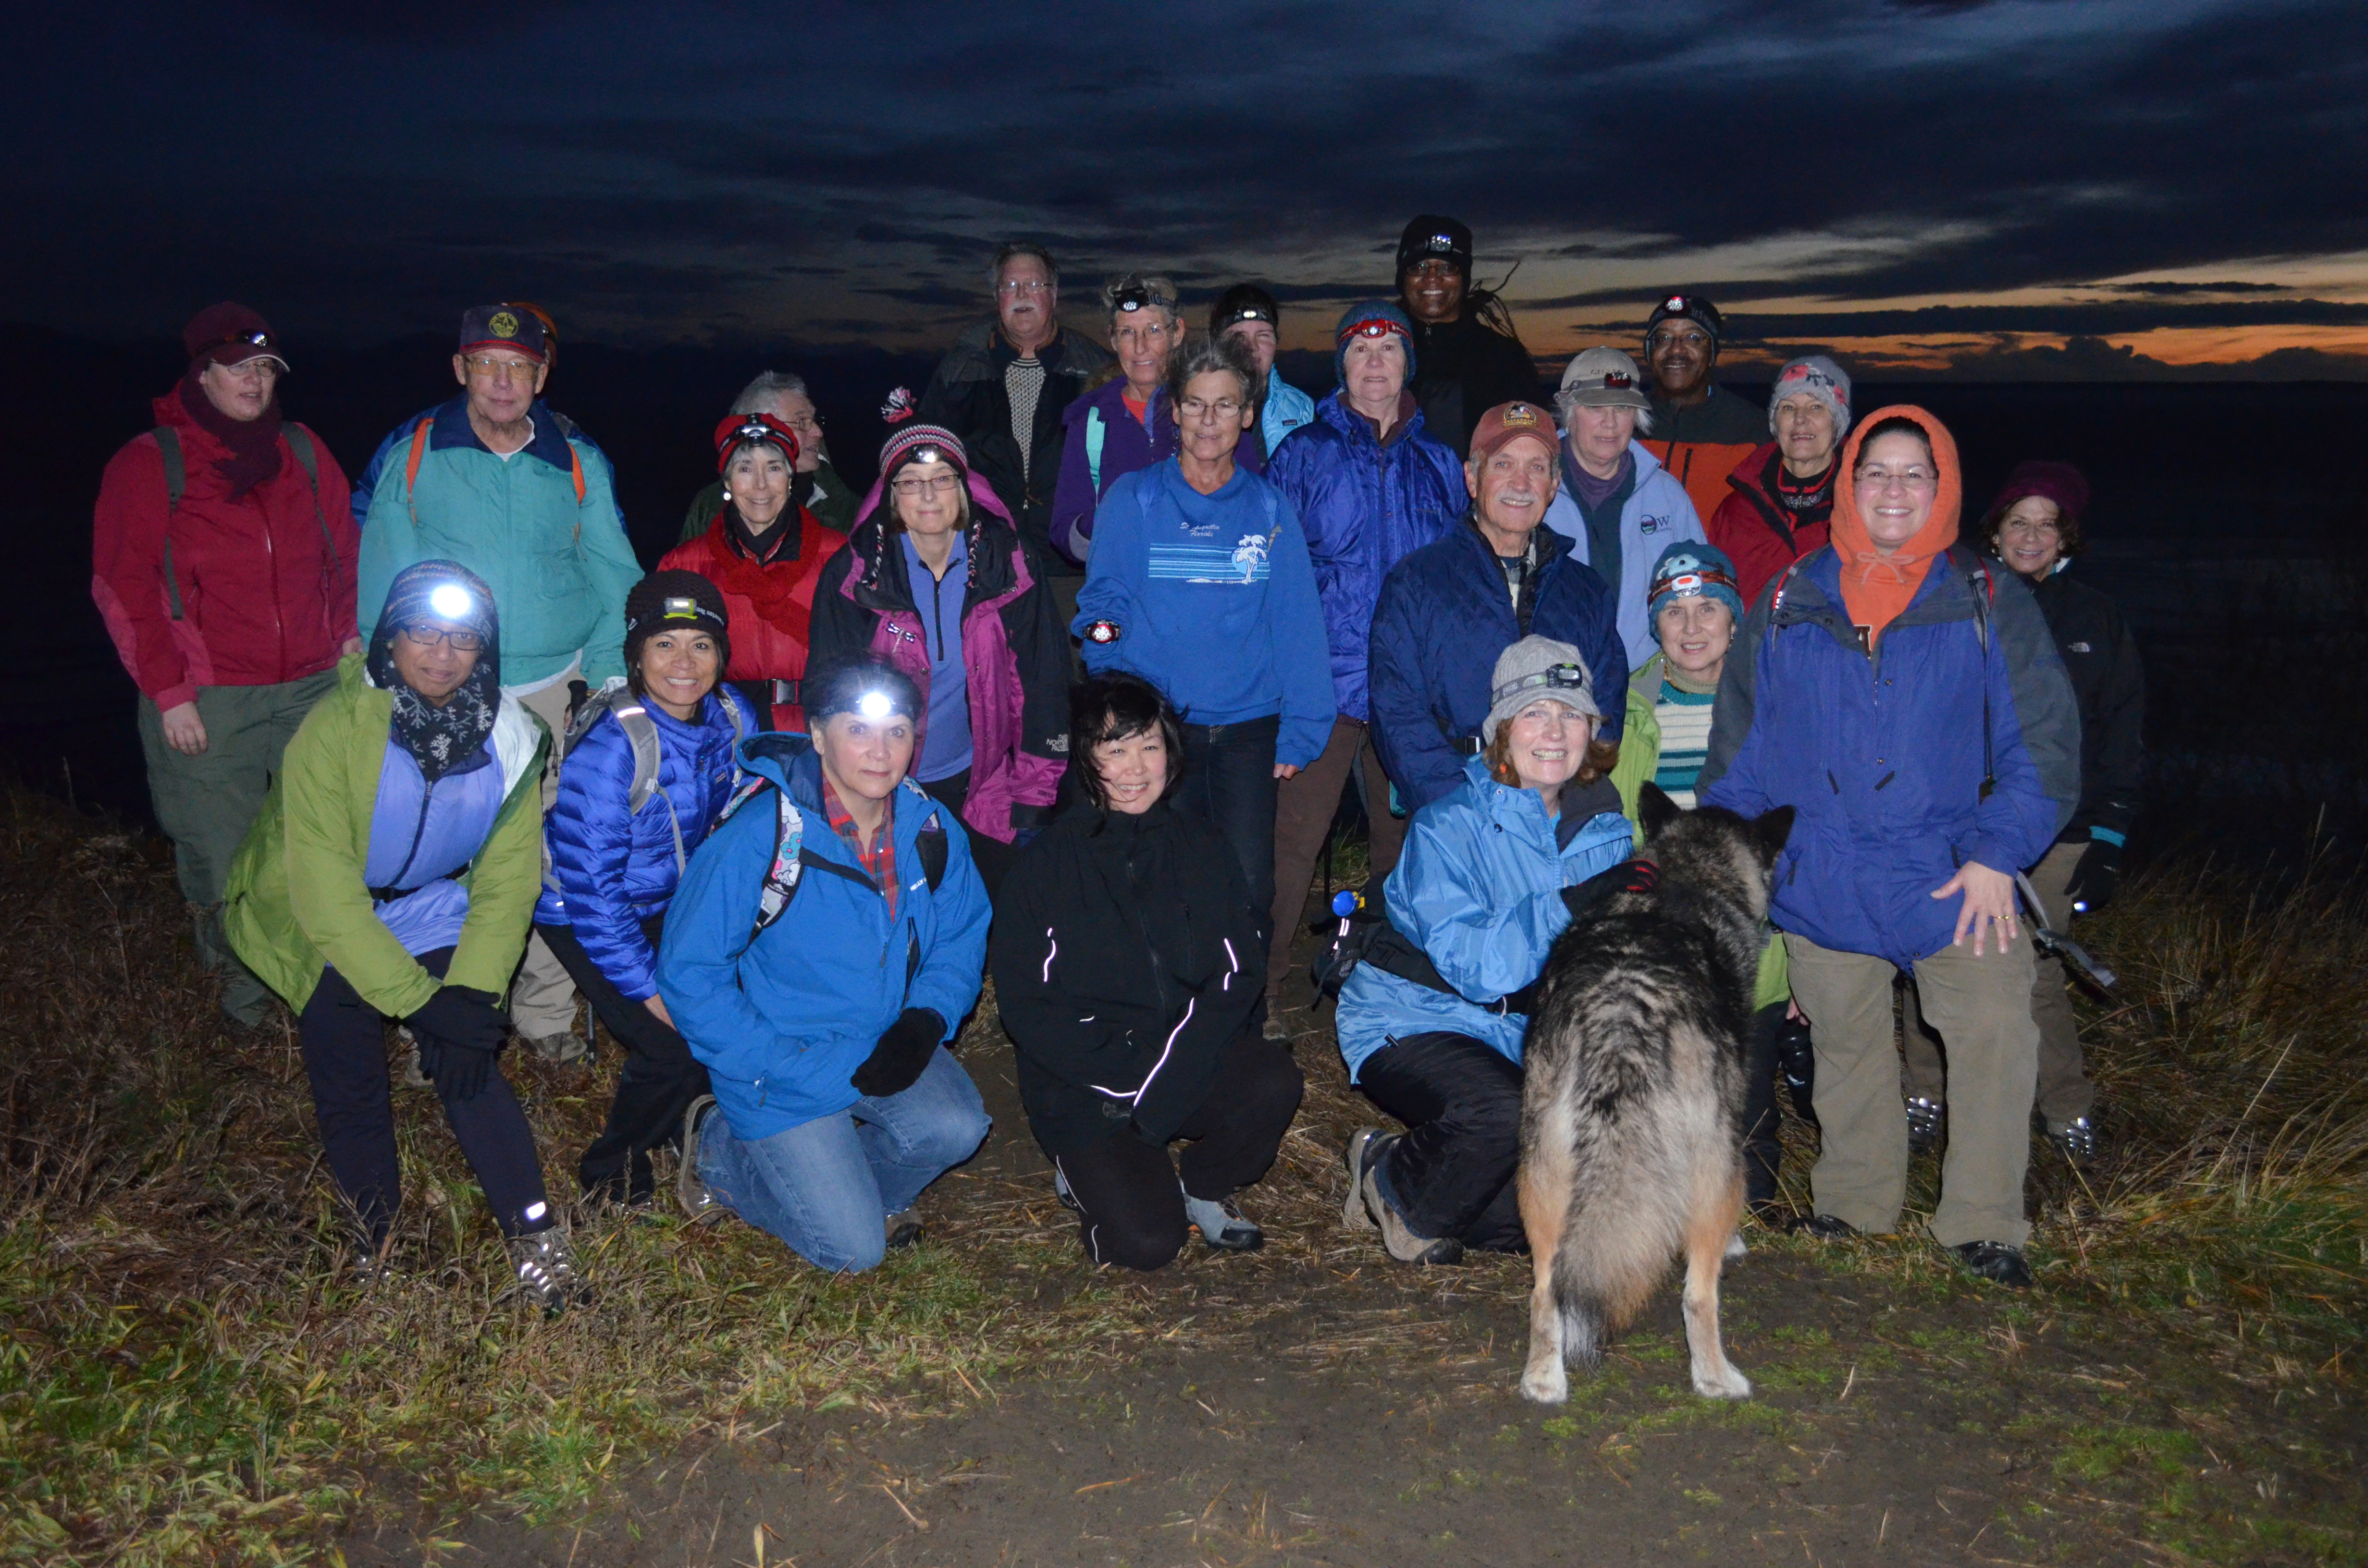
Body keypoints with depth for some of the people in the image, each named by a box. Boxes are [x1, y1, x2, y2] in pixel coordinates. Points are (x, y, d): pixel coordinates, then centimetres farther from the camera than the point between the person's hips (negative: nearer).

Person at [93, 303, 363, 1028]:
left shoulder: (303, 452, 12)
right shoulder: (148, 464, -1)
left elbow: (346, 554, 18)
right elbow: (123, 587, -3)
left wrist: (350, 638, 6)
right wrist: (167, 692, -8)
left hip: (312, 688, 3)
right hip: (206, 703, -3)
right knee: (221, 858, 2)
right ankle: (241, 988, 21)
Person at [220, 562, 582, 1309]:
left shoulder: (508, 740, -13)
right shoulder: (335, 729, -24)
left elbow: (506, 884, -9)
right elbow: (326, 893, -25)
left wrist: (472, 993, -22)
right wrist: (419, 999, -28)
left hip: (431, 909, 2)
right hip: (321, 925, -2)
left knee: (468, 1052, -14)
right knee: (349, 1074, -11)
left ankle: (535, 1235, -9)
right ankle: (373, 1236, 10)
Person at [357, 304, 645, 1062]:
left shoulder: (580, 465, 7)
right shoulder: (413, 455, 3)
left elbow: (614, 581, 9)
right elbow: (381, 578, 4)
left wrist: (609, 685, 0)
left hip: (555, 690, 1)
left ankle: (547, 1013, 16)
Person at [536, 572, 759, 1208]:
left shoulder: (735, 717, -10)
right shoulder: (609, 750, -29)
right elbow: (590, 886, -25)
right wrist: (650, 987, -21)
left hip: (676, 900, 6)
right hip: (584, 913, -6)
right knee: (679, 1045, -18)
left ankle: (675, 1122, 21)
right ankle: (612, 1168, 10)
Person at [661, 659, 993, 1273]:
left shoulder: (930, 829, -6)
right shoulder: (760, 836, -22)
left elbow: (961, 937, 7)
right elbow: (689, 975, -18)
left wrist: (926, 1020, -14)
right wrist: (806, 1071, -22)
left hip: (886, 1045, 5)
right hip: (782, 1066, -4)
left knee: (956, 1128, -23)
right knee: (853, 1249, -8)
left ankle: (843, 1180, 10)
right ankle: (718, 1149, 17)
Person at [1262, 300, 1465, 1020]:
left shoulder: (1438, 462, 11)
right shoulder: (1303, 454, 3)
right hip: (1325, 679, -3)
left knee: (1405, 838, 12)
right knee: (1295, 837, -5)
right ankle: (1260, 984, 4)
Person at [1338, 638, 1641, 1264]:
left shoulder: (1606, 829, 1)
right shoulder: (1449, 826, -16)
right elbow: (1475, 966, -28)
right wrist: (1574, 902, -38)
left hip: (1528, 1036, 6)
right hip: (1412, 1024, -5)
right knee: (1506, 1114, -34)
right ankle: (1396, 1192, -3)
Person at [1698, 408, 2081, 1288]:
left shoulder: (1988, 604, 1)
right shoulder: (1789, 605, 6)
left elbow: (2041, 739, 0)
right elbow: (1742, 738, 12)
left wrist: (1997, 854, -9)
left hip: (1948, 877, -1)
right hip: (1821, 879, 2)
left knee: (1995, 1031, -10)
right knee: (1845, 1045, 13)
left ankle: (1983, 1224, 7)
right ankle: (1854, 1206, 31)